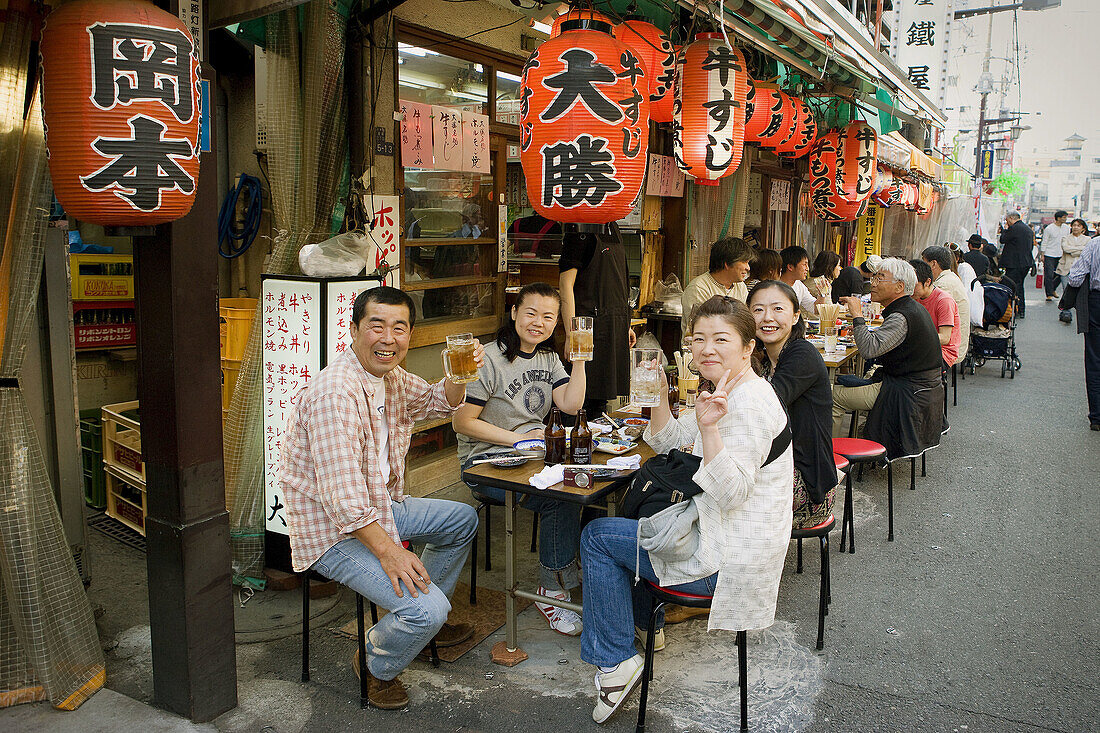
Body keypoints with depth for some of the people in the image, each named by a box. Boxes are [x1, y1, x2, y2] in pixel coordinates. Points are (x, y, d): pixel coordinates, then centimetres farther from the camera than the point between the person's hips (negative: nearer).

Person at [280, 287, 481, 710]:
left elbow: (438, 403, 19)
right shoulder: (335, 392, -28)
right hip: (334, 532, -10)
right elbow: (341, 491, -32)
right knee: (426, 608, -23)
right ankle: (377, 667, 10)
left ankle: (424, 622, 34)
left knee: (462, 520, 22)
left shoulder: (389, 375, 3)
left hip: (378, 508, 10)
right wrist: (389, 552, -32)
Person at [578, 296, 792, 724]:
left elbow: (729, 492, -30)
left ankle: (616, 660, 4)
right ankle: (642, 623, 39)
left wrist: (709, 427, -40)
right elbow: (670, 442, 13)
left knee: (598, 536, -3)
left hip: (728, 558, -11)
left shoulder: (750, 404, -23)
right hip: (717, 534, 11)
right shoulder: (727, 392, 9)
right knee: (629, 513, 30)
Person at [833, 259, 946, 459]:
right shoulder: (913, 308, 10)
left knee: (834, 396, -9)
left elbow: (869, 349, -35)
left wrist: (857, 315, -26)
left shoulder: (902, 317, -23)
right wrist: (862, 331, 10)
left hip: (908, 394, -11)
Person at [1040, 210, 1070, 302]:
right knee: (1049, 275, -6)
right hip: (1049, 255, -5)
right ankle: (1049, 294, 1)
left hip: (1061, 255, 5)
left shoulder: (1066, 228, 7)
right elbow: (1044, 243, -4)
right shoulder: (1049, 228, -7)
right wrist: (1042, 255, -7)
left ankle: (1053, 289, 26)